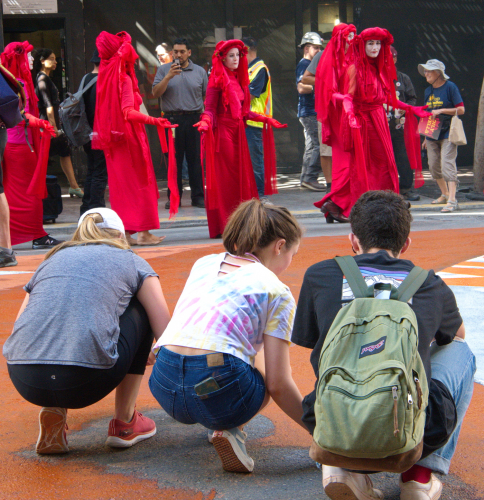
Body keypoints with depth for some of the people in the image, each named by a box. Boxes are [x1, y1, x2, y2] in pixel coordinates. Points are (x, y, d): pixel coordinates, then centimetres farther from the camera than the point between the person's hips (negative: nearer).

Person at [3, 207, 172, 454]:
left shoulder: (52, 259, 27)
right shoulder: (131, 262, 18)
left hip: (24, 383, 4)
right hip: (85, 382, -4)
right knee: (141, 310, 23)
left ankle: (52, 413, 15)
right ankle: (124, 422, 24)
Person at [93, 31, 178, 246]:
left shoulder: (106, 77, 8)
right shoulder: (124, 79, -15)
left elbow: (103, 112, 12)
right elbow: (128, 112, -26)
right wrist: (154, 120, -34)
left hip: (113, 137, 7)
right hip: (129, 136, -7)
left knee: (120, 184, 10)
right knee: (139, 182, -1)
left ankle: (123, 231, 12)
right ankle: (142, 232, -1)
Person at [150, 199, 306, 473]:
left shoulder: (204, 264, 20)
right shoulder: (277, 291, 5)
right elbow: (278, 385, 0)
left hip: (164, 388, 6)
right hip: (218, 389, -6)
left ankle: (221, 424, 25)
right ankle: (229, 429, 2)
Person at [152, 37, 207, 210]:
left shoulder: (200, 71, 11)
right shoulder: (164, 70, 8)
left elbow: (207, 96, 12)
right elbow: (156, 93, -1)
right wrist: (168, 77, -13)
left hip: (194, 119, 0)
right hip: (172, 119, 0)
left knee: (196, 159, 0)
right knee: (174, 159, 2)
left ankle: (198, 196, 7)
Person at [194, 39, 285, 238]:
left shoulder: (239, 80, 16)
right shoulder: (217, 80, -6)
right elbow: (209, 109, -12)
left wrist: (265, 119, 19)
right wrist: (206, 121, -32)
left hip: (238, 132, 8)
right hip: (222, 132, -7)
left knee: (242, 176, 6)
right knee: (225, 178, -7)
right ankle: (224, 225, -4)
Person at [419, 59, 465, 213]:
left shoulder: (450, 87, -7)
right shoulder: (428, 91, 12)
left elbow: (461, 109, -9)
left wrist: (441, 110, -17)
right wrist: (426, 137, 19)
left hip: (447, 133, -7)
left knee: (447, 164, -15)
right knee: (434, 165, 10)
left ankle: (452, 200, -18)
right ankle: (445, 194, 28)